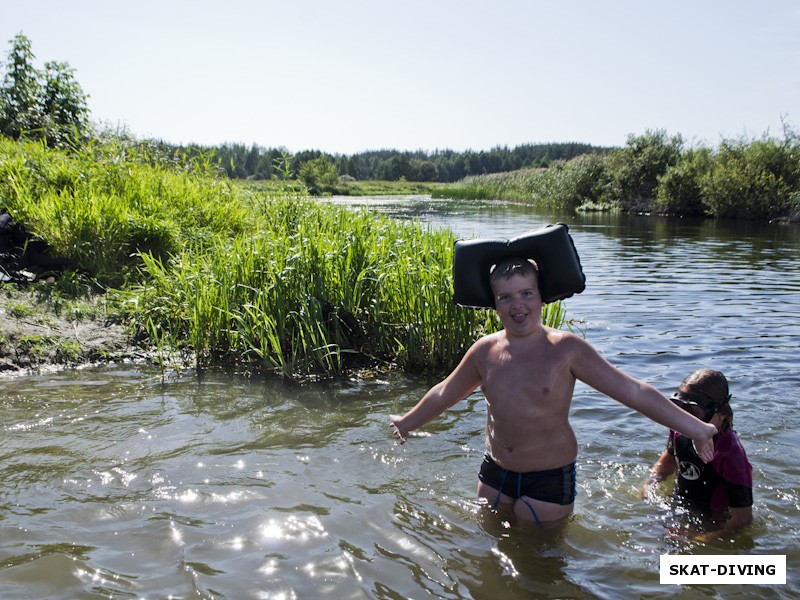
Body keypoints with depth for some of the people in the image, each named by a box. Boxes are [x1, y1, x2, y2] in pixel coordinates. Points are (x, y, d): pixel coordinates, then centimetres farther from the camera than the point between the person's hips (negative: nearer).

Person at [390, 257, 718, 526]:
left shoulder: (565, 348, -15)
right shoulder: (485, 350, -3)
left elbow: (633, 391, -15)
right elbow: (445, 393, 14)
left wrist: (694, 427, -20)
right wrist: (408, 422, 26)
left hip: (549, 479, -4)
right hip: (495, 472, 4)